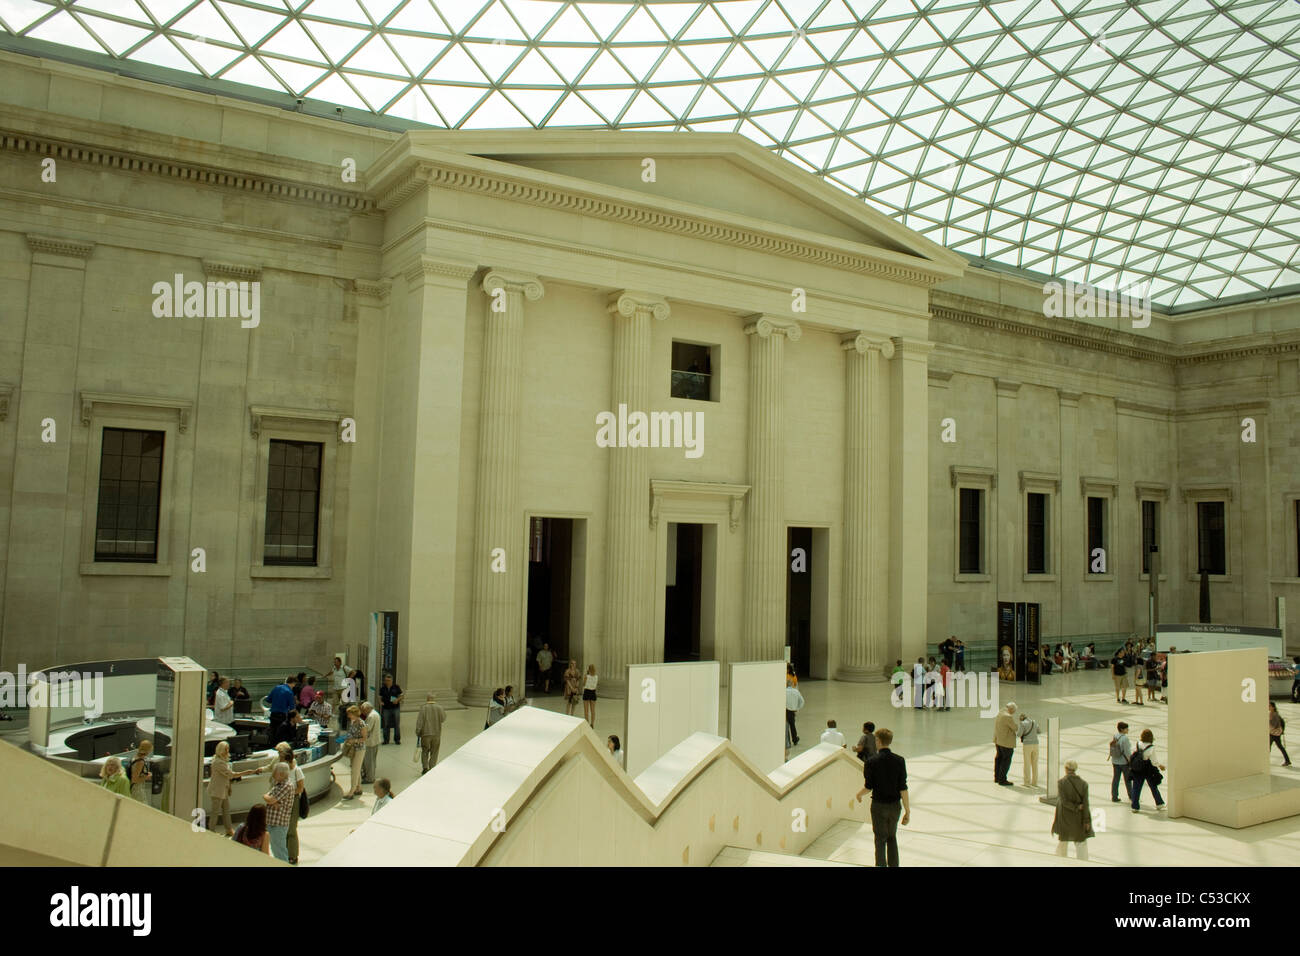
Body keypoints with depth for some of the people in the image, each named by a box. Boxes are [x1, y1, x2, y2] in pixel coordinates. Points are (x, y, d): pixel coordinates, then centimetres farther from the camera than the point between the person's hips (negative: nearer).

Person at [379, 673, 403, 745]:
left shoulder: (396, 687, 1)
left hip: (395, 708, -1)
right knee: (386, 725, 4)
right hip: (386, 708, 1)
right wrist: (380, 702, -10)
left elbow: (401, 695, 5)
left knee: (397, 724, 1)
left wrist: (397, 700, -13)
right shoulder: (382, 689, 5)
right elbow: (380, 697, 10)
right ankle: (386, 739, 15)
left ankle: (397, 739, 11)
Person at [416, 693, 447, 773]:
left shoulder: (423, 708, -12)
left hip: (425, 734, -1)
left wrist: (418, 732, 0)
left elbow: (419, 722, -11)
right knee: (434, 752, 12)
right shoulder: (439, 708, -8)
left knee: (424, 751, 16)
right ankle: (431, 769, 10)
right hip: (436, 734, 1)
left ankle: (425, 767, 5)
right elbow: (443, 718, 7)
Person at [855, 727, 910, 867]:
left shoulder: (871, 762, -14)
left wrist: (859, 794, 11)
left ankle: (881, 864, 13)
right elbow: (903, 788, -7)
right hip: (895, 805, 3)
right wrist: (907, 811, -2)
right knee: (892, 837, 20)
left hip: (879, 805, -3)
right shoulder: (899, 761, -7)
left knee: (880, 839, 9)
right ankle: (893, 864, 24)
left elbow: (868, 787, -10)